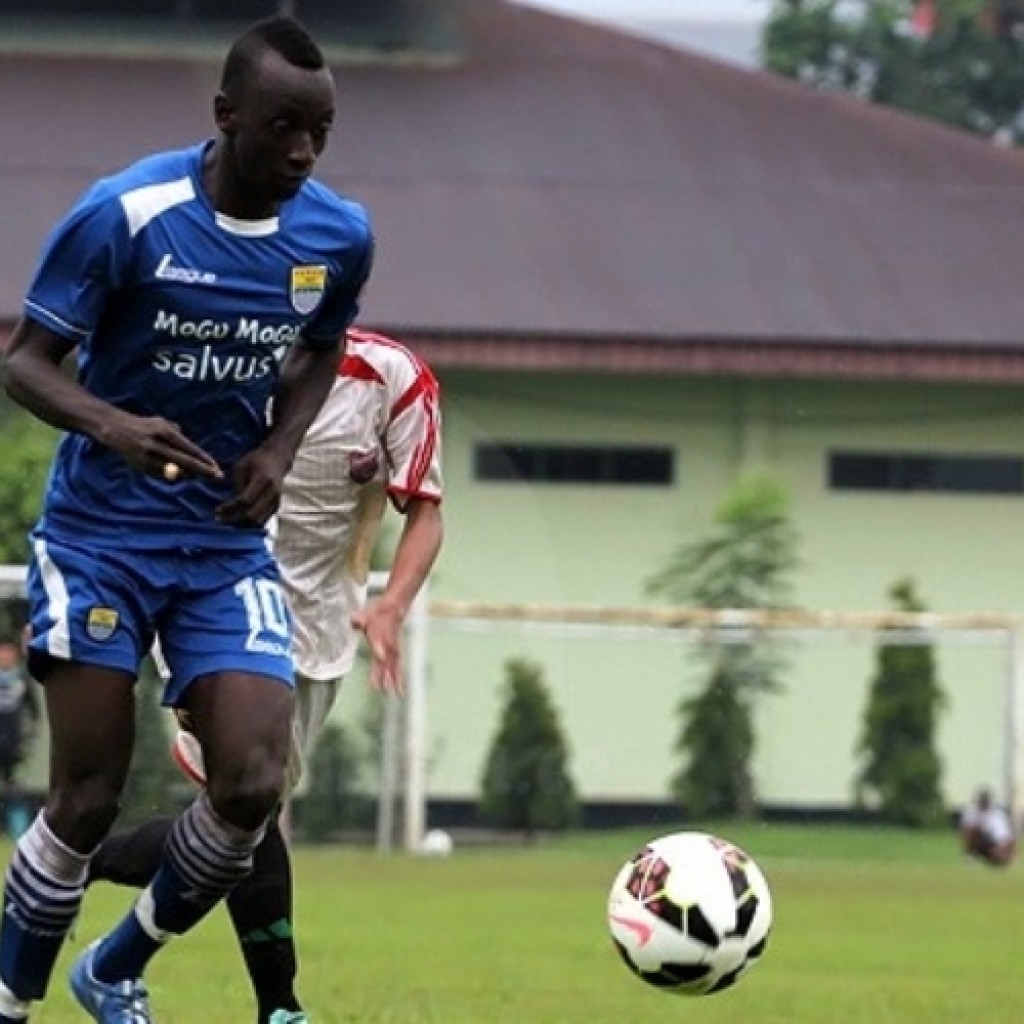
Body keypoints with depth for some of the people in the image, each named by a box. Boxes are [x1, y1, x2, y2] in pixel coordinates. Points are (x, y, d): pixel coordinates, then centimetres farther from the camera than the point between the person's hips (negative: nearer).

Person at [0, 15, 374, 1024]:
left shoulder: (339, 236, -4)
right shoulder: (125, 214, -18)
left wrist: (280, 448, -2)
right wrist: (111, 425, -33)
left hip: (228, 543, 4)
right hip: (101, 534, -4)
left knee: (251, 789, -9)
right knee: (85, 804, -5)